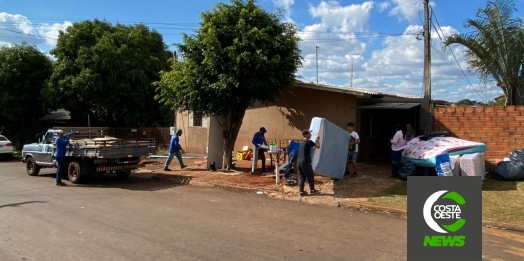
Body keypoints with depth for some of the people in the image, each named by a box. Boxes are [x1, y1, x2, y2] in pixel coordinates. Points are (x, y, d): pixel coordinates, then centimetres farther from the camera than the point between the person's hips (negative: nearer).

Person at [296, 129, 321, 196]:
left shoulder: (302, 142, 18)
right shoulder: (308, 141, -9)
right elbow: (318, 146, -3)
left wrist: (316, 140, 29)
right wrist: (318, 140, 10)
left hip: (299, 161, 8)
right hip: (305, 162, -8)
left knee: (301, 176, 9)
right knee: (310, 176, 6)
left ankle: (301, 191, 7)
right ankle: (312, 190, 17)